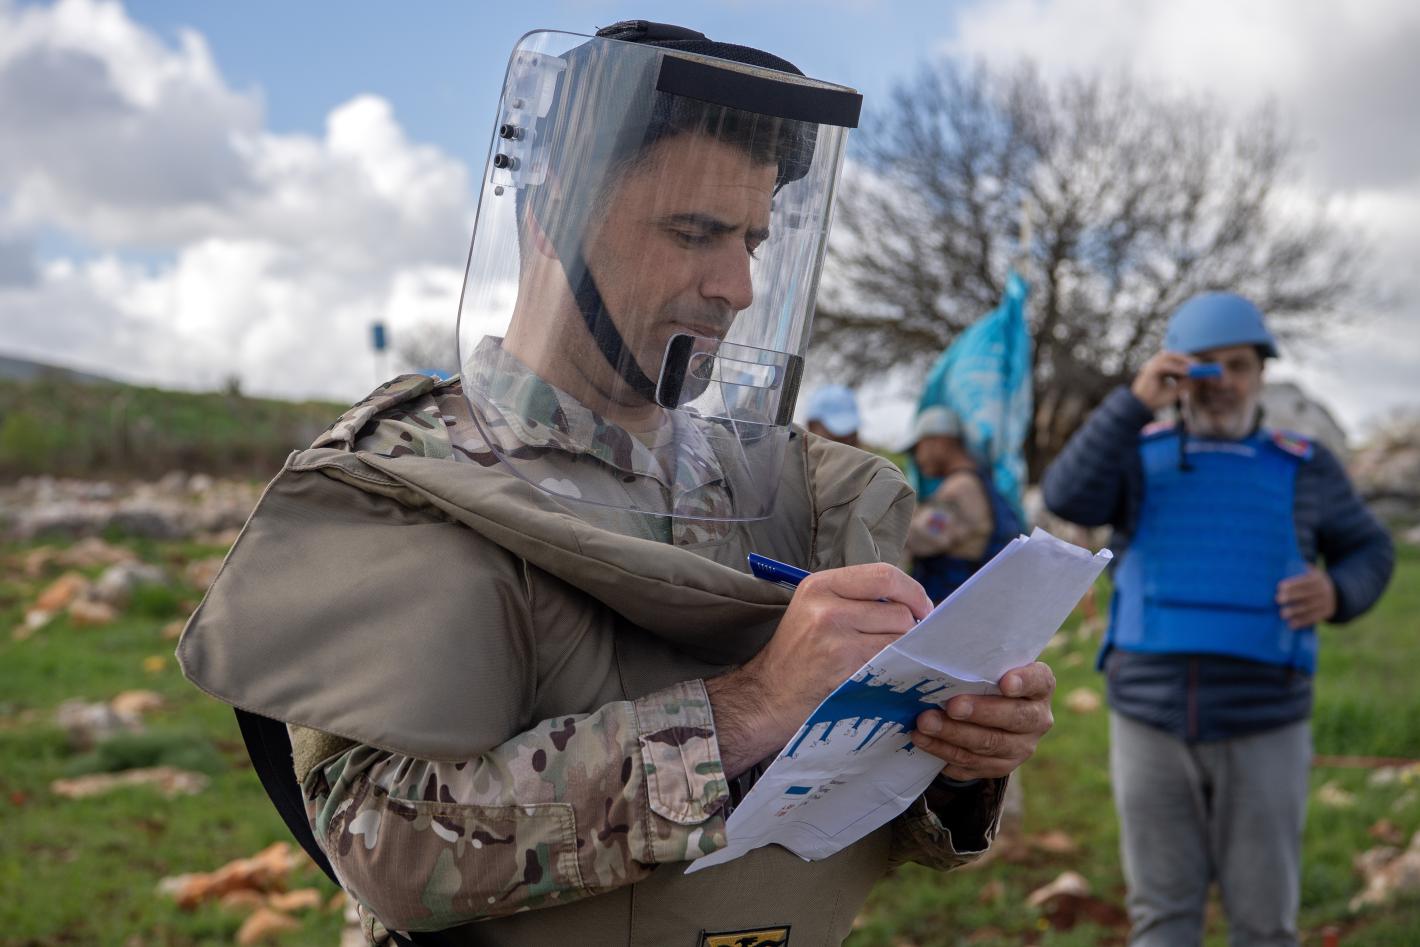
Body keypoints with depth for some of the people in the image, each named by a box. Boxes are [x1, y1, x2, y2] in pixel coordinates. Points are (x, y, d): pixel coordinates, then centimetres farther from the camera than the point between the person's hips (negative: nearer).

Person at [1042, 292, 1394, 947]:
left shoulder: (1302, 467, 3)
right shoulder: (1138, 455, 3)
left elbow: (1366, 552, 14)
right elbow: (1068, 499, -16)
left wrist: (1336, 593, -9)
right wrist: (1136, 401, -20)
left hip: (1262, 728, 0)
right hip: (1151, 722, 1)